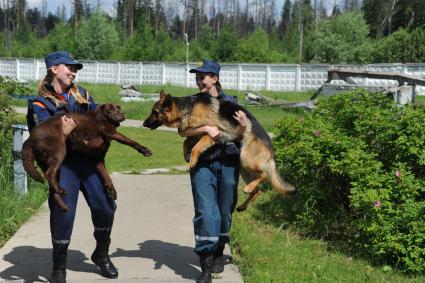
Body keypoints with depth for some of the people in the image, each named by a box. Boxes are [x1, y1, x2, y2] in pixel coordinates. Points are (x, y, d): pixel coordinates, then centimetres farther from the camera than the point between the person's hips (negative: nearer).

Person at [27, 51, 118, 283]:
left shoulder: (81, 95, 15)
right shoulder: (41, 103, 0)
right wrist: (63, 133, -32)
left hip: (89, 157, 4)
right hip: (63, 162, -4)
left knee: (105, 205, 2)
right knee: (63, 212, -5)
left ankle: (101, 254, 27)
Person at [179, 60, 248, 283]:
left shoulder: (230, 102, 7)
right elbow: (182, 130, -8)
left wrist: (244, 126, -12)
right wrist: (206, 128, -22)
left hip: (228, 162, 1)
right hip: (203, 164, -1)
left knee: (225, 212, 11)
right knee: (206, 213, -10)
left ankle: (219, 254, 33)